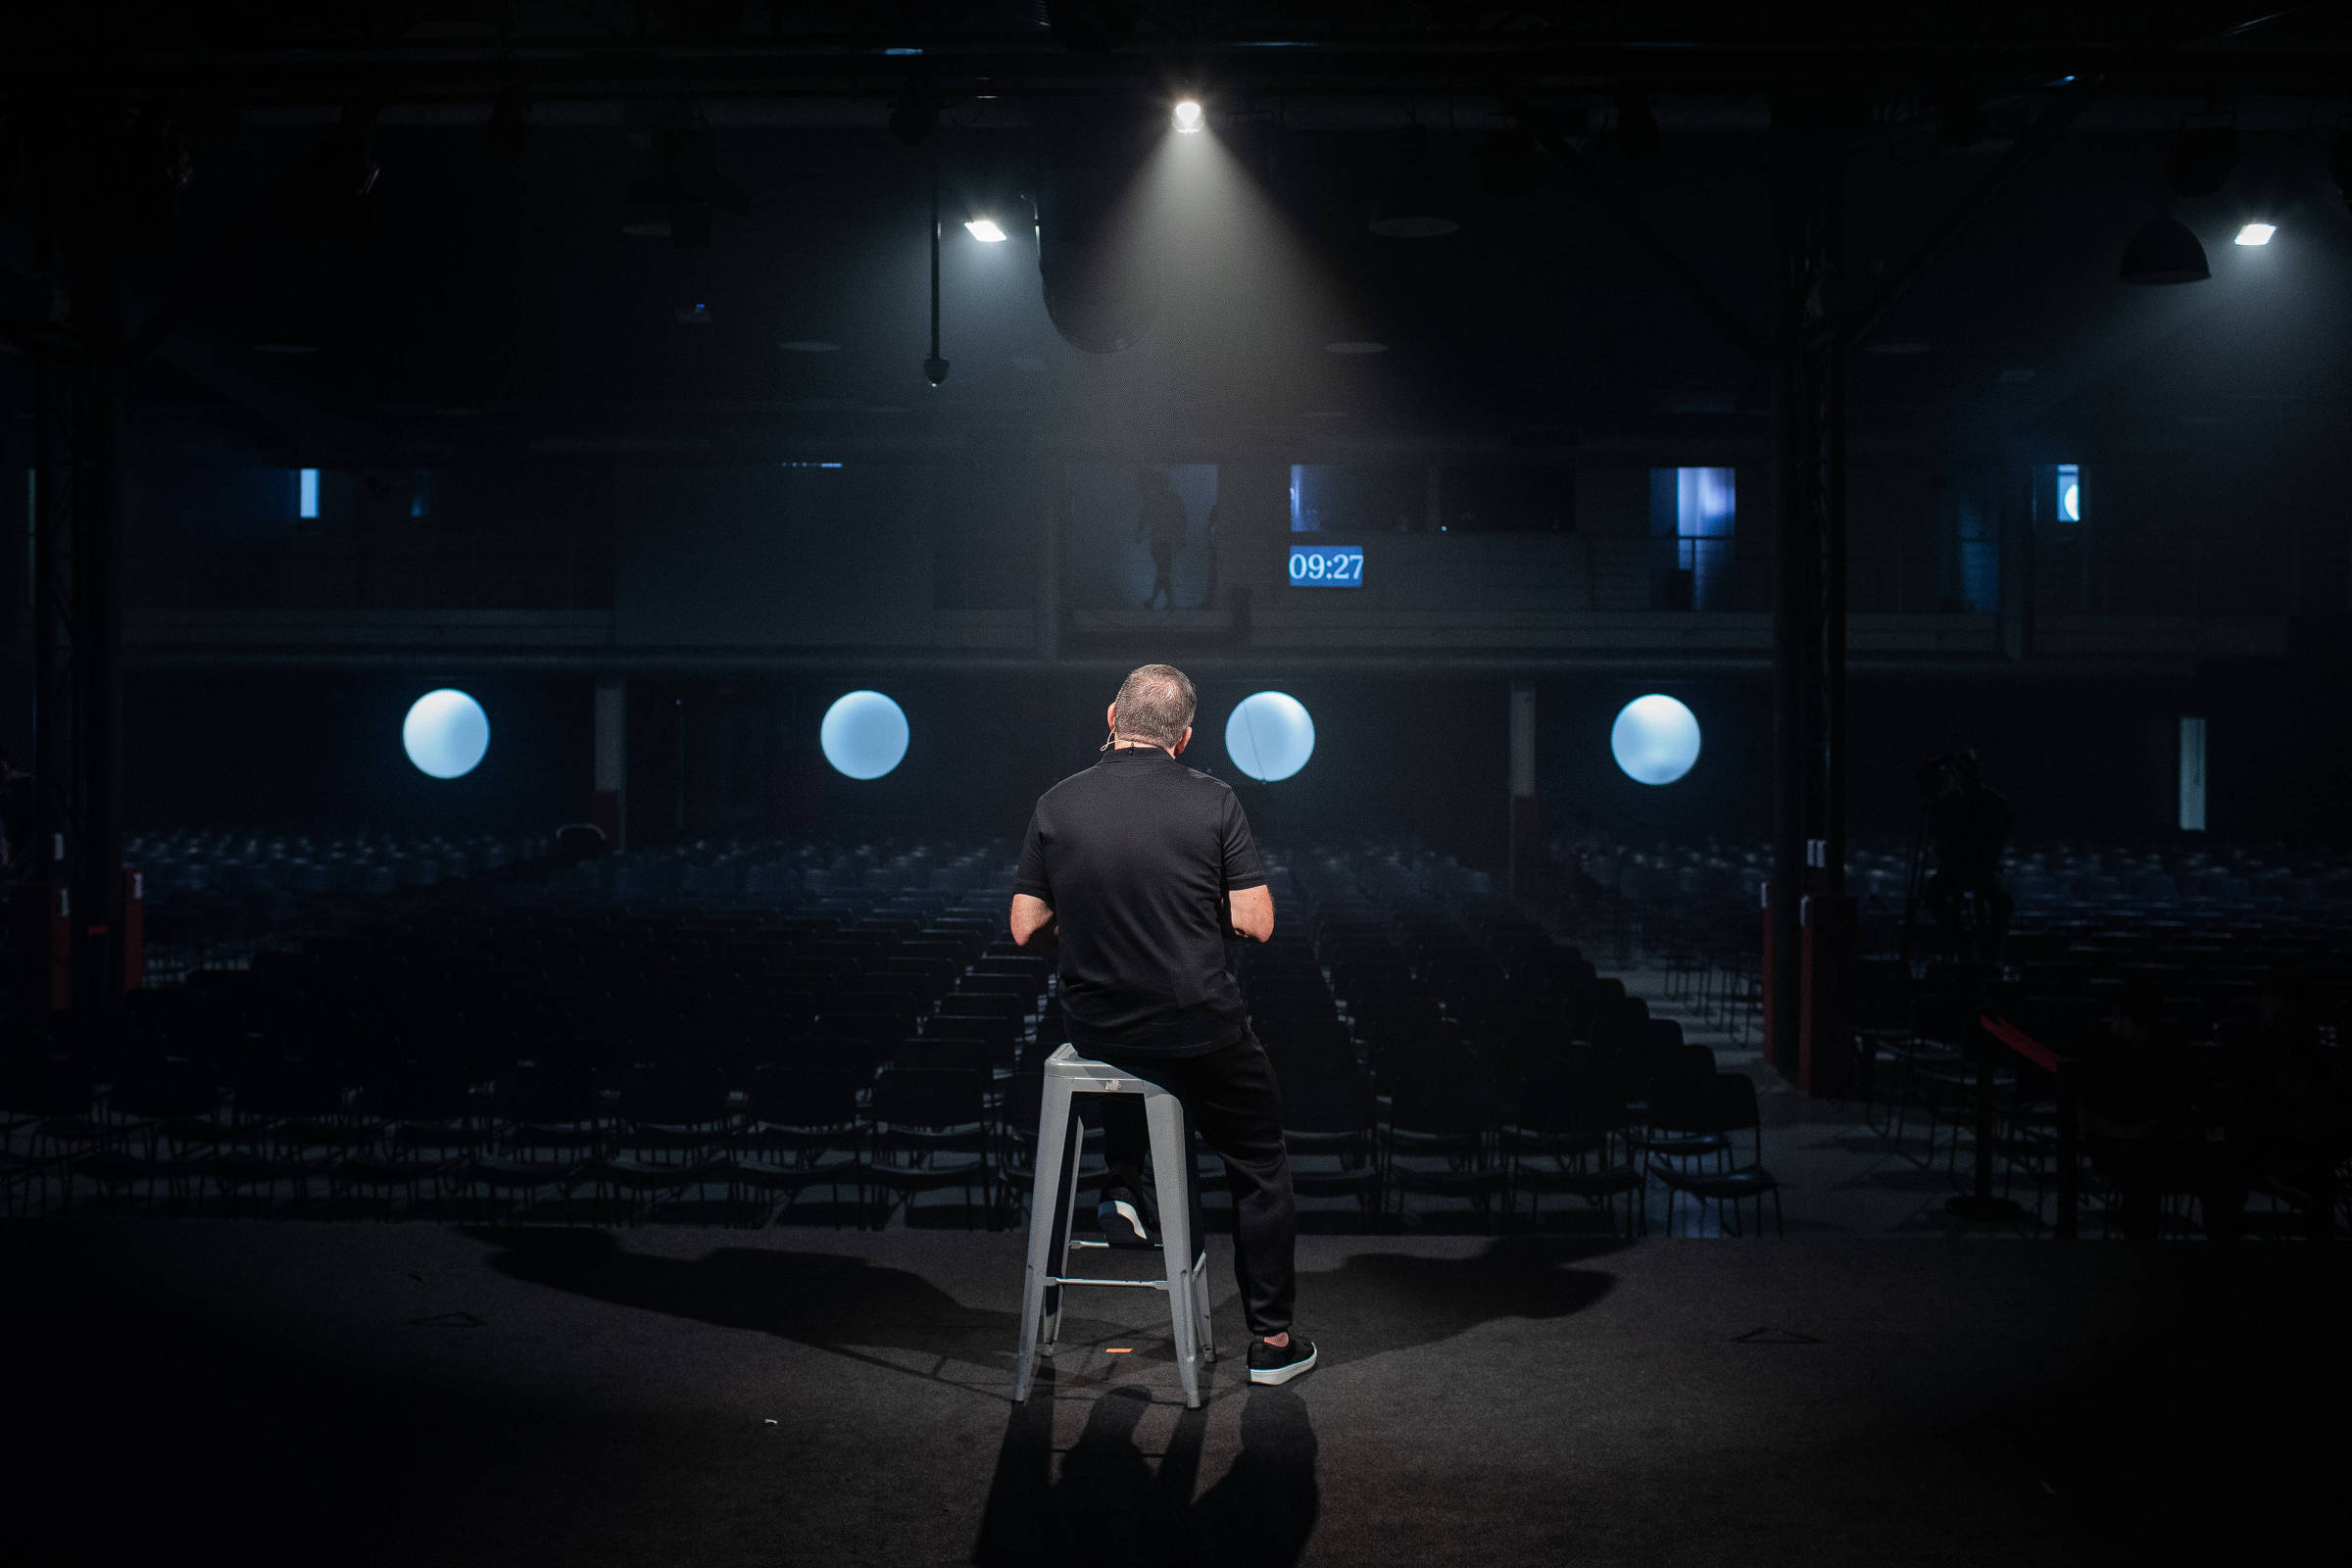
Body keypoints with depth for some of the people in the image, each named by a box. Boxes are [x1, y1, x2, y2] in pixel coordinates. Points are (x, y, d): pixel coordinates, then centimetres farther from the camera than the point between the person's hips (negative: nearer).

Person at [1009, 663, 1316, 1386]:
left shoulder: (1056, 805, -4)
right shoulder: (1213, 802, -10)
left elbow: (1026, 930, 0)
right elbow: (1256, 923, -9)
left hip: (1092, 1029, 3)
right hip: (1201, 1034, -3)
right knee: (1261, 1165, 18)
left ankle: (1122, 1188, 26)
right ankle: (1272, 1339, 20)